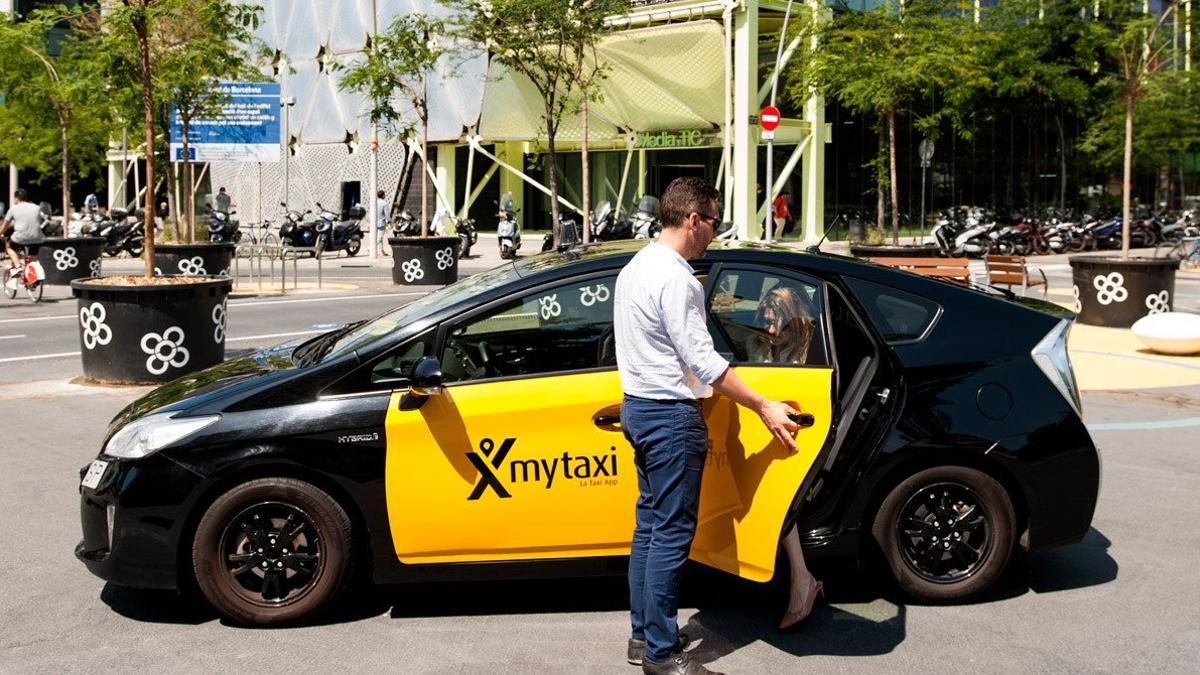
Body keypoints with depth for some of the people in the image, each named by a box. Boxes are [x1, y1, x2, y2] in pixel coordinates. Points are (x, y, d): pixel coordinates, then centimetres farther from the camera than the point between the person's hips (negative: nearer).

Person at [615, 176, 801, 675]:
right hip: (670, 414, -10)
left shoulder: (636, 267, 13)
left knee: (650, 523, 15)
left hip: (637, 406, 10)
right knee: (671, 533, -5)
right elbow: (702, 360, -22)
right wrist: (763, 408, -18)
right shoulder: (675, 278, -19)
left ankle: (644, 634, 23)